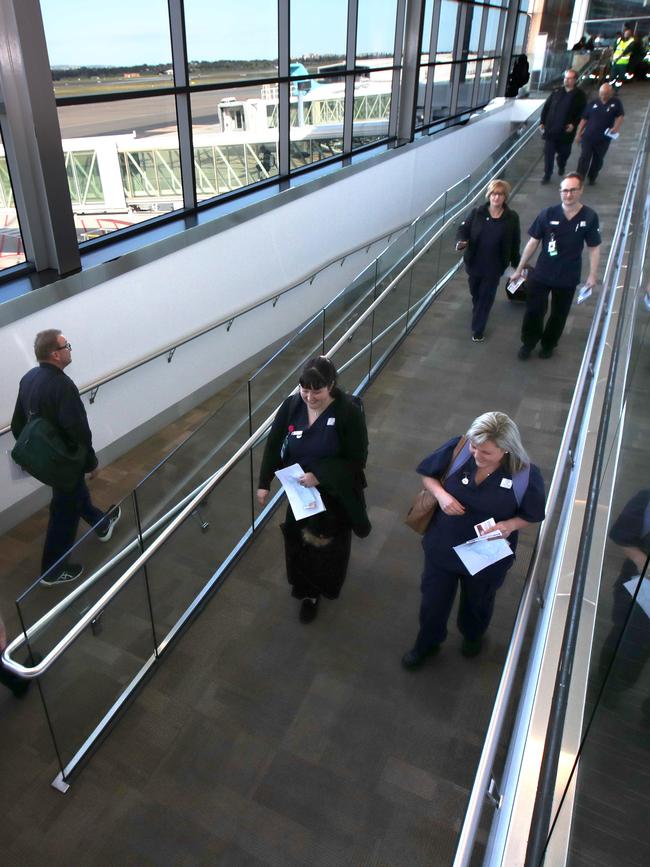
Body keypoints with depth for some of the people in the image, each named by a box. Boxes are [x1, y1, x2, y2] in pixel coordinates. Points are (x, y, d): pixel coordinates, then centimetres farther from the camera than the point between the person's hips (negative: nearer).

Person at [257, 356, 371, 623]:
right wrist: (264, 483, -3)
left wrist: (320, 476, -28)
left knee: (330, 543, 19)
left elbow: (357, 459, -19)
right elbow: (273, 444, -3)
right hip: (299, 491, 3)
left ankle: (327, 586, 51)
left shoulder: (349, 412, -26)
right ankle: (309, 591, 43)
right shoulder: (291, 406, -16)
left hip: (334, 493, -2)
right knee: (300, 541, 16)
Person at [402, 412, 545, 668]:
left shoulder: (526, 475, -26)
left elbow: (531, 515, -8)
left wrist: (510, 525, -28)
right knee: (433, 600, 21)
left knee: (477, 602, 29)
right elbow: (427, 475, -6)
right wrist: (440, 494, -26)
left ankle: (473, 635, 65)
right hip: (442, 546, 1)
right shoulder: (457, 448, -24)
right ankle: (426, 643, 54)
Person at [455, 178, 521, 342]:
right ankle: (478, 316, 53)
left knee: (486, 297, 6)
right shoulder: (477, 213, -8)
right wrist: (460, 241, -28)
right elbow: (463, 229, -6)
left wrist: (516, 264, 5)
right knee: (475, 292, 22)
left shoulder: (512, 217, -8)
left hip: (495, 266, -2)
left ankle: (478, 330, 21)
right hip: (474, 262, 2)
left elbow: (515, 243, -1)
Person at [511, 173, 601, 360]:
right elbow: (533, 242, -4)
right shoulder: (547, 214, -11)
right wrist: (519, 269, -1)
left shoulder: (590, 217, -11)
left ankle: (548, 345, 39)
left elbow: (594, 248, -3)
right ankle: (528, 343, 32)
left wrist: (592, 275, -4)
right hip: (541, 274, 0)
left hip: (568, 278, 1)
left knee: (559, 314, 17)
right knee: (534, 311, 7)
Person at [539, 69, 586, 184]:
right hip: (551, 129, 1)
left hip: (566, 131, -1)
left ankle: (561, 166, 45)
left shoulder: (579, 95, -1)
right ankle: (547, 175, 7)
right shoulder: (557, 92, 6)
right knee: (548, 152, -2)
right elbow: (546, 107, 9)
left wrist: (574, 124, -14)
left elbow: (582, 113, -1)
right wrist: (542, 122, 2)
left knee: (564, 152, 14)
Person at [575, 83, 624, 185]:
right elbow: (584, 119, 8)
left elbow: (620, 116, 0)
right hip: (587, 136, 0)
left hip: (603, 139, 0)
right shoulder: (593, 103, 5)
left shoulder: (616, 103, 1)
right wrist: (578, 134, 4)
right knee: (584, 157, -10)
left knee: (598, 160, 12)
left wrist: (616, 127, -20)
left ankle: (592, 178, 29)